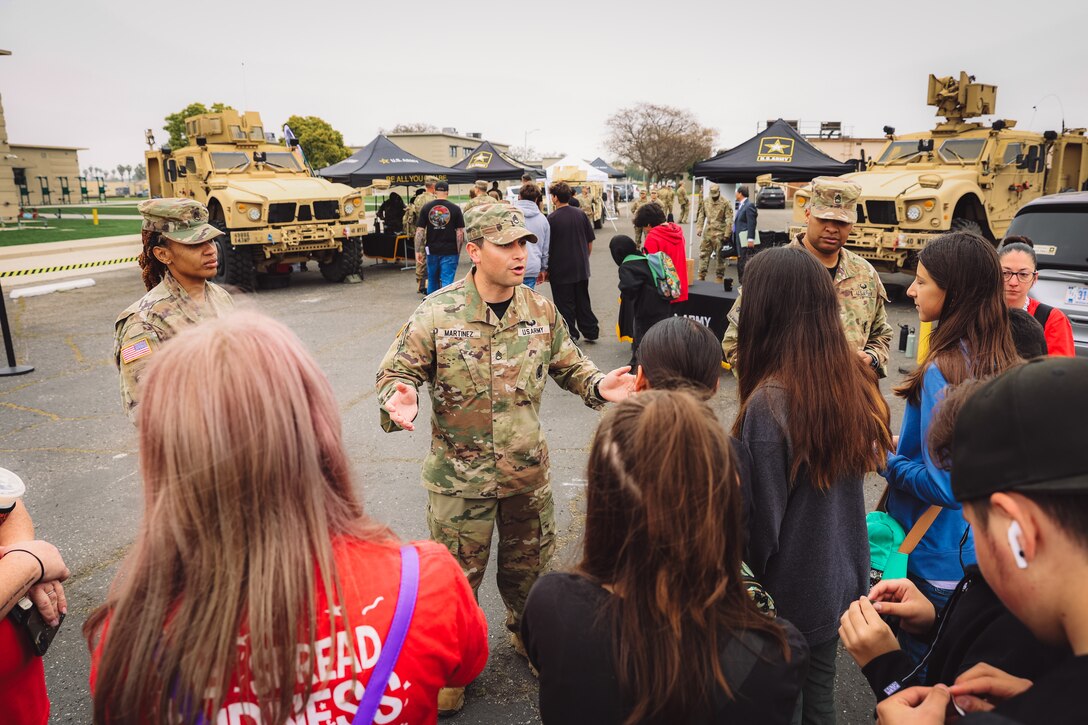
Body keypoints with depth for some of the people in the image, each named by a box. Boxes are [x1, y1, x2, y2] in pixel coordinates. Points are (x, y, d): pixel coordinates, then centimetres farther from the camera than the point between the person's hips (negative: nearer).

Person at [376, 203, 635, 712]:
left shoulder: (541, 311, -2)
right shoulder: (437, 314, -14)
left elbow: (568, 365, 9)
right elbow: (397, 372, -9)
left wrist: (598, 385, -11)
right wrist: (400, 402, -31)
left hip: (528, 470, 4)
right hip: (460, 474, -3)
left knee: (529, 561, 22)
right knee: (457, 573, 12)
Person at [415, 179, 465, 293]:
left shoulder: (426, 208, 1)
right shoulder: (455, 209, -4)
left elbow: (420, 231, -1)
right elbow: (460, 233, -5)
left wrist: (418, 250, 5)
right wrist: (458, 251, 4)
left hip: (432, 250, 3)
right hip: (450, 251, -3)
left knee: (432, 281, 18)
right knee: (447, 282, -2)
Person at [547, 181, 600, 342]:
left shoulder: (552, 219, -12)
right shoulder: (581, 215, 2)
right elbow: (590, 243, 7)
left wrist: (546, 269, 1)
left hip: (560, 270, -5)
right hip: (581, 268, 5)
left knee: (565, 304, 5)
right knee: (583, 301, 16)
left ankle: (571, 335, 10)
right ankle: (591, 332, 21)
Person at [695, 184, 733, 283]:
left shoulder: (725, 203, -8)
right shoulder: (705, 201, 7)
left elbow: (729, 220, -10)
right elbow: (701, 216, 12)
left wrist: (727, 234, -13)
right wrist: (699, 228, 2)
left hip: (719, 234, -5)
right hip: (708, 232, 5)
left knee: (719, 256, 4)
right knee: (703, 254, 8)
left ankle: (719, 276, 14)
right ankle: (701, 275, 16)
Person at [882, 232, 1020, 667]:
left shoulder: (944, 371, -26)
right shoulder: (1001, 363, -1)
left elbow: (943, 486, -25)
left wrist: (885, 461, -10)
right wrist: (904, 449, 9)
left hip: (934, 561, -8)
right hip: (978, 553, 8)